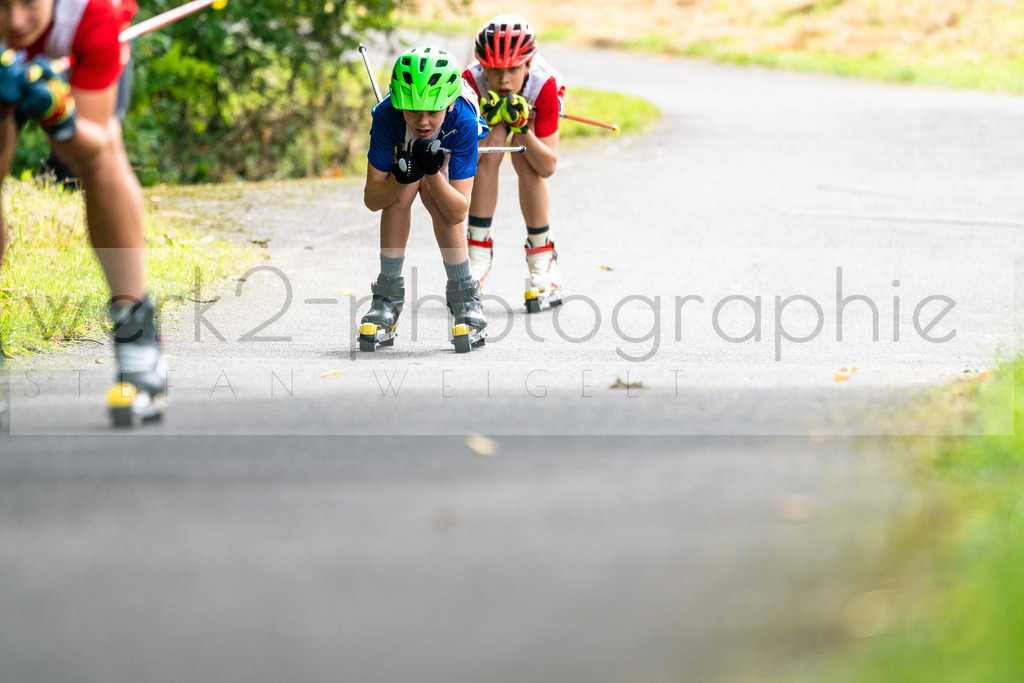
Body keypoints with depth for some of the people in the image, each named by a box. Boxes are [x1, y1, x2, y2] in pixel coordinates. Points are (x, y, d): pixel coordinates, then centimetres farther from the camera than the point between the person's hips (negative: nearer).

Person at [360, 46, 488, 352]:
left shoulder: (463, 122, -40)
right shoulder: (387, 116, -39)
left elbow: (458, 213, -38)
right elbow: (372, 199, -31)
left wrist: (433, 172, -54)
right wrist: (400, 177, -51)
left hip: (446, 153, -1)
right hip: (402, 149, 1)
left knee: (434, 197, -29)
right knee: (402, 193, -28)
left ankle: (464, 298, -16)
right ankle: (388, 299, -18)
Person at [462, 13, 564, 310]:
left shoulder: (544, 85, -40)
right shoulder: (472, 82, -38)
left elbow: (548, 168, -37)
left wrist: (522, 128, -51)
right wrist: (485, 122, -54)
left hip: (532, 106, -1)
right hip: (490, 106, 1)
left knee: (525, 163, -28)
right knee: (489, 155, -29)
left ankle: (542, 263, -16)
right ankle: (478, 254, -18)